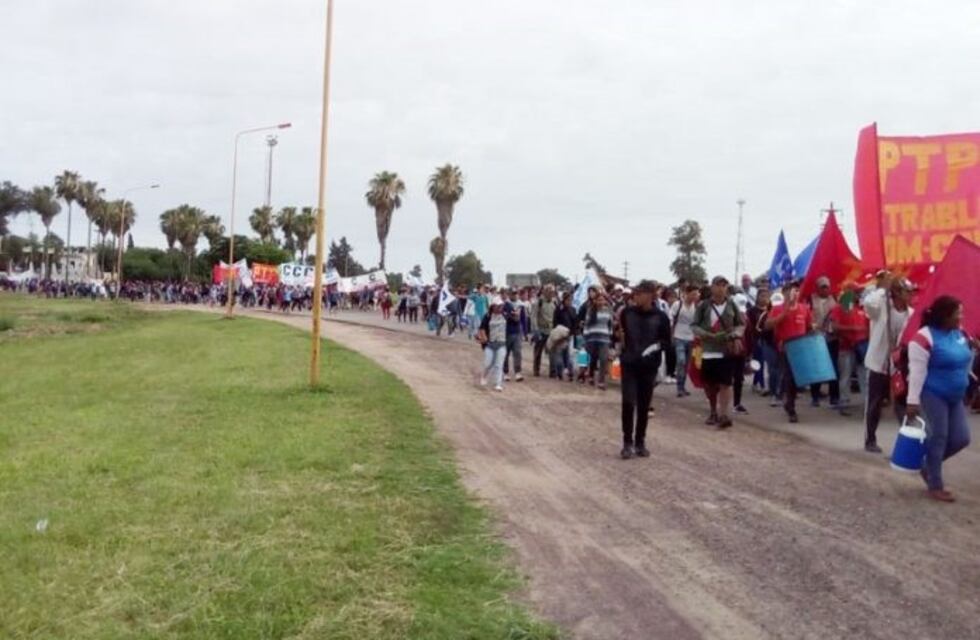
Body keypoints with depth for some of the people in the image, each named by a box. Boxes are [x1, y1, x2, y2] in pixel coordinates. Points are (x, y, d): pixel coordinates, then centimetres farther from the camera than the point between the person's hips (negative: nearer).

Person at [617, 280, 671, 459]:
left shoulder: (660, 317, -3)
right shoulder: (627, 312, -1)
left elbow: (667, 341, 2)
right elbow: (618, 333, 14)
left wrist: (656, 346, -14)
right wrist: (619, 338, -4)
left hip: (649, 366, 0)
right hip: (629, 364, 0)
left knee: (644, 405, 7)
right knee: (628, 403, -8)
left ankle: (640, 442, 19)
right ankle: (627, 442, 3)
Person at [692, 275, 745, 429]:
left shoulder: (732, 305, 1)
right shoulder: (703, 306, -2)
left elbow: (741, 324, 9)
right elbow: (694, 325, -1)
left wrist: (736, 334, -11)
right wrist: (707, 335, -17)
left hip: (727, 350, -1)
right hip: (708, 351, 1)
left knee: (725, 384, -8)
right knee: (709, 384, 11)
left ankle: (723, 414, -8)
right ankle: (713, 411, 30)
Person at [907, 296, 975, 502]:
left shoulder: (960, 334, 7)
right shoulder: (925, 337, -17)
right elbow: (917, 372, -19)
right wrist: (913, 400, -21)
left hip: (956, 397, 8)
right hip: (933, 395, -8)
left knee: (961, 438, 6)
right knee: (938, 438, -3)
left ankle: (928, 466, 27)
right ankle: (935, 486, 8)